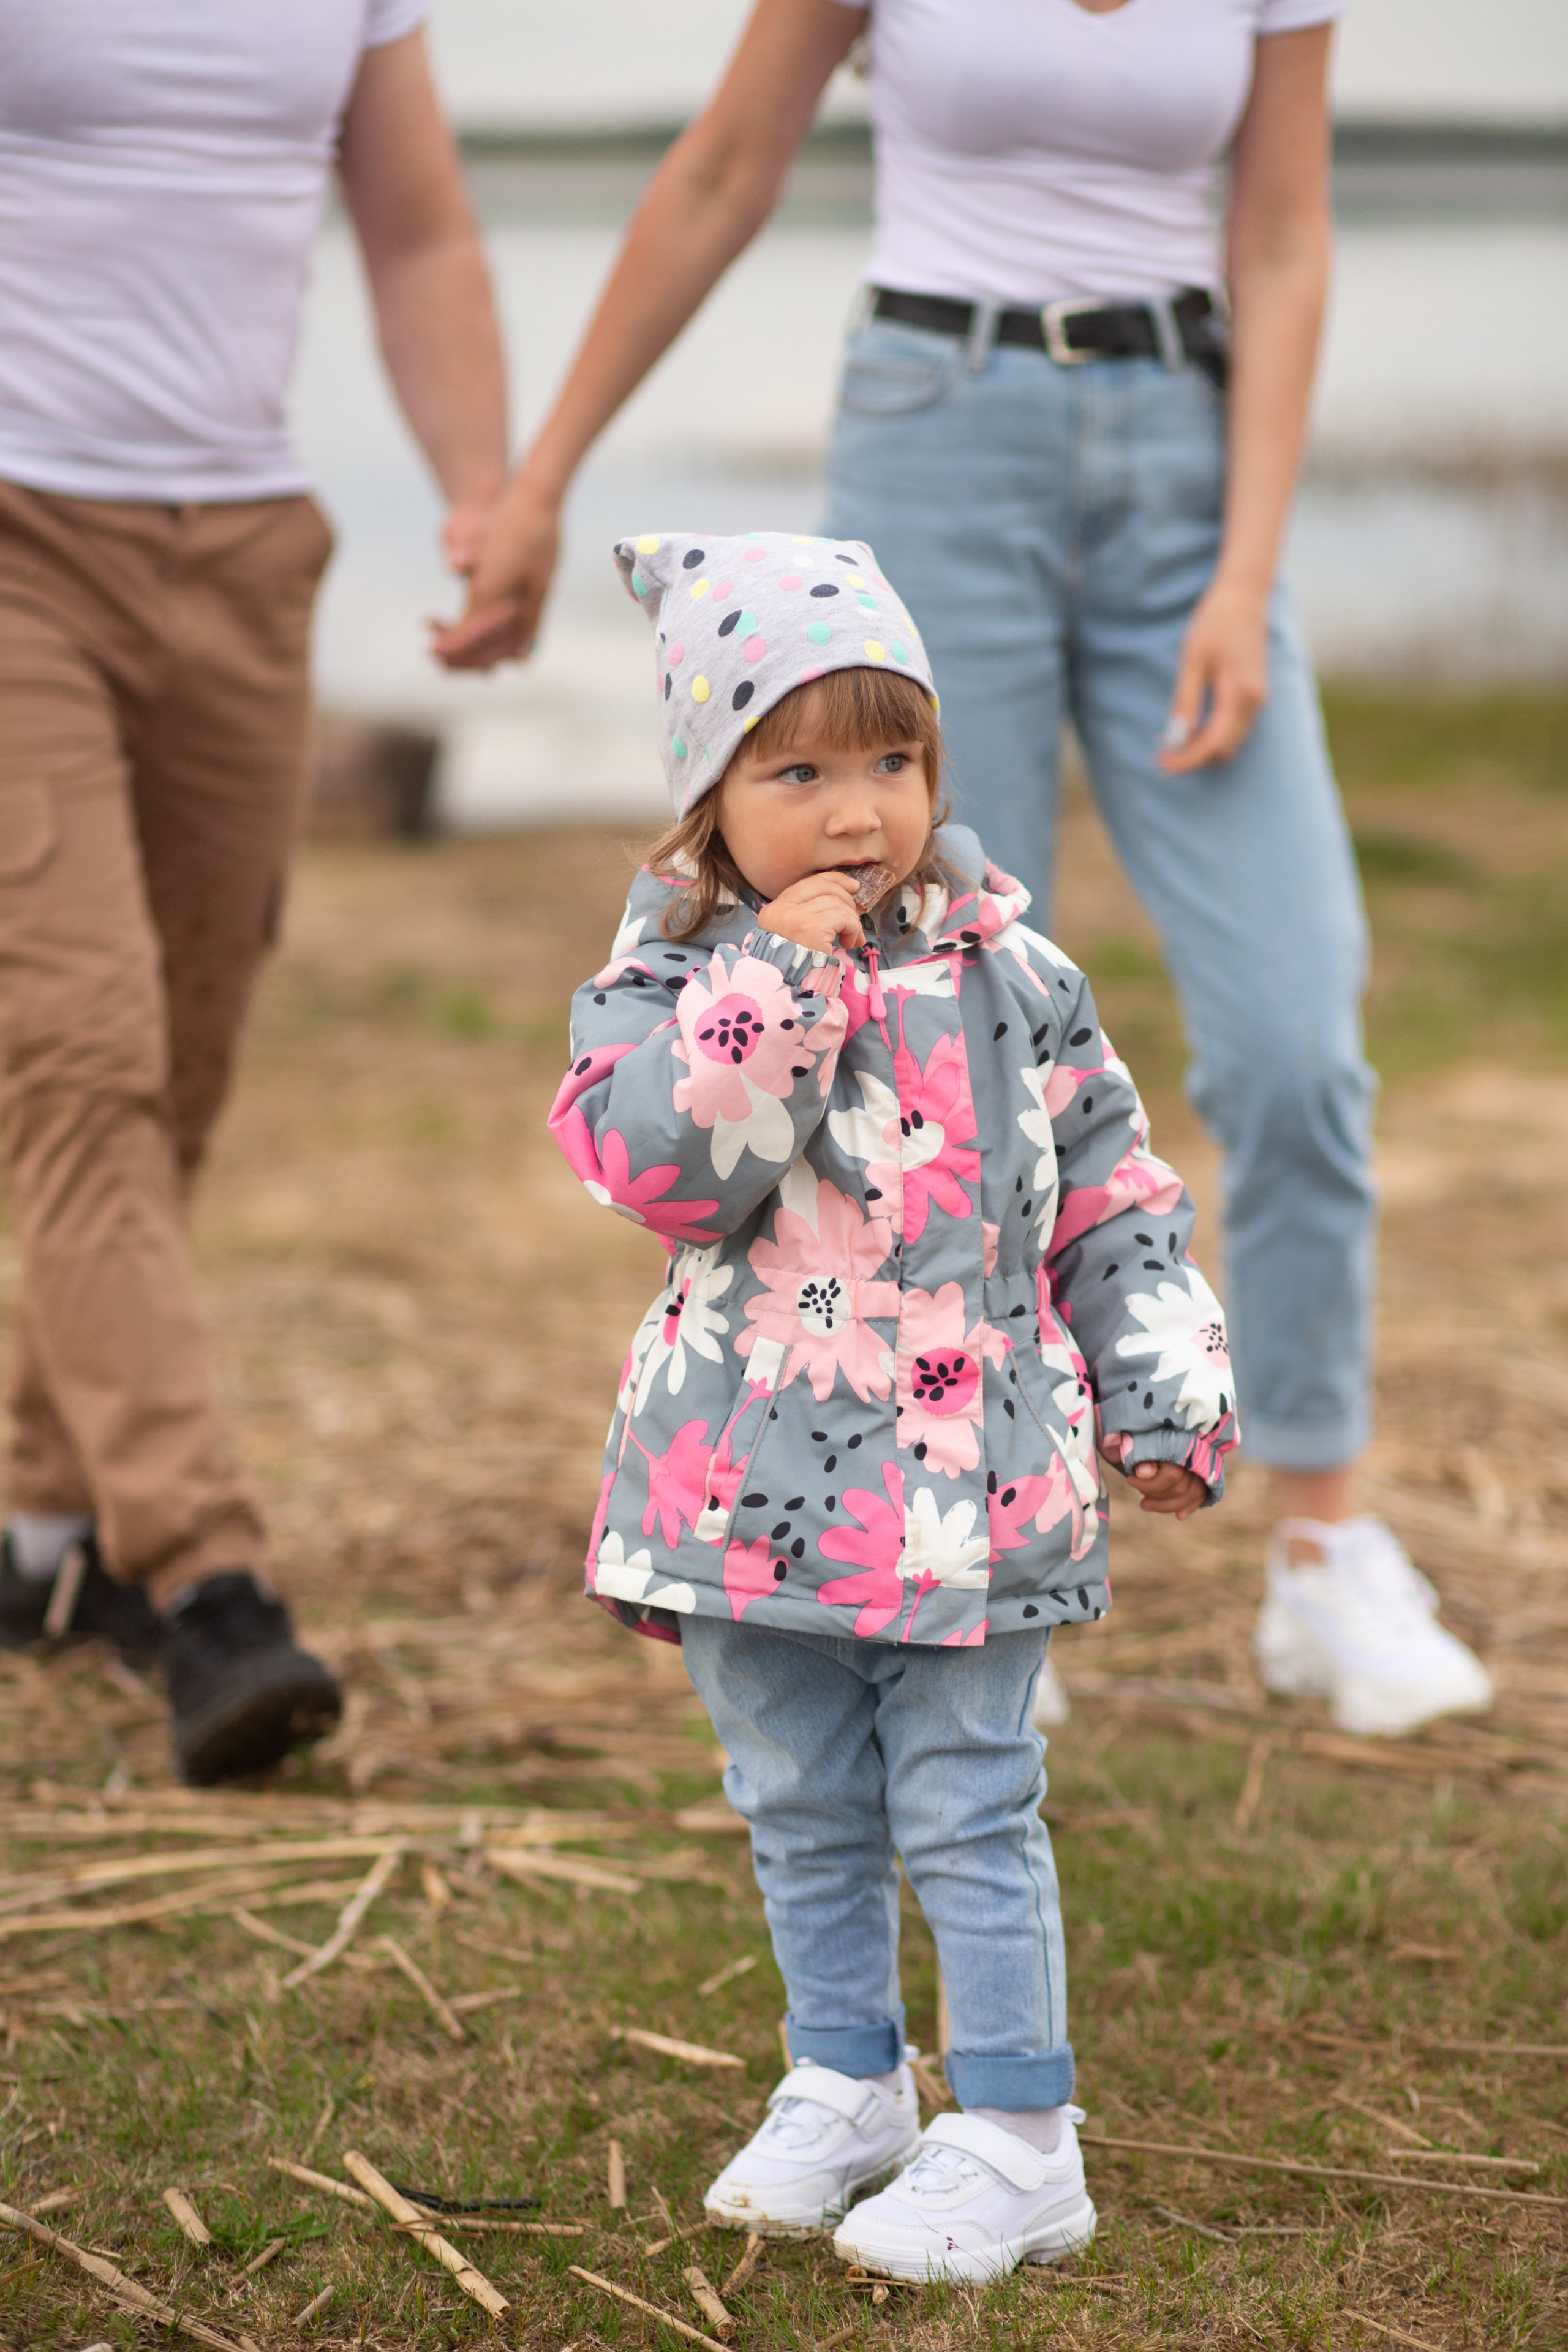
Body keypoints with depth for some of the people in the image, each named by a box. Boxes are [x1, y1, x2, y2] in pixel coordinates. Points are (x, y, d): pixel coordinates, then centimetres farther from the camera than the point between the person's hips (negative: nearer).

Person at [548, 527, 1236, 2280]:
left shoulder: (1005, 980, -1)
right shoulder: (670, 982, -3)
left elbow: (1113, 1194, 5)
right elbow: (658, 1167, -20)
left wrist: (1166, 1390, 0)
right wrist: (777, 986, -24)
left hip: (962, 1477, -2)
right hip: (755, 1481, 2)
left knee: (968, 1814, 1)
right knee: (801, 1811, 15)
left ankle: (1017, 2139, 11)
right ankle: (846, 2087, 33)